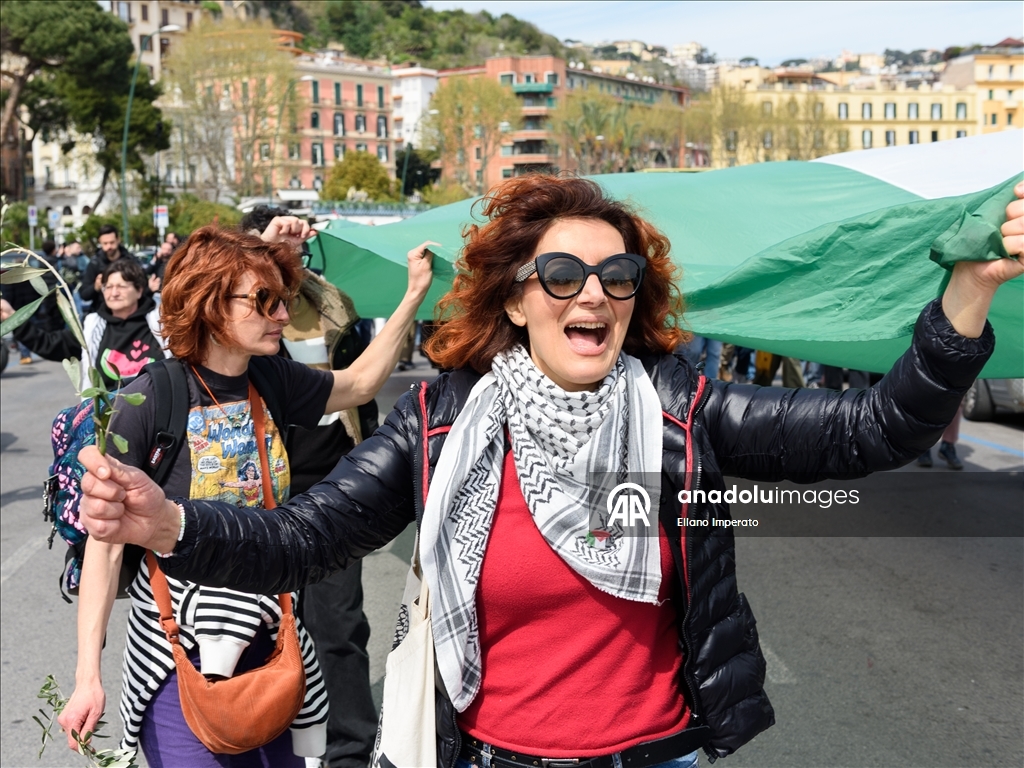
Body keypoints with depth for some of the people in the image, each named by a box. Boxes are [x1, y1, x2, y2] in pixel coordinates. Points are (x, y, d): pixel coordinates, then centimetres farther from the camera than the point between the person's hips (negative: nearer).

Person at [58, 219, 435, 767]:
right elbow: (105, 542, -12)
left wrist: (414, 295, 12)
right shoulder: (150, 399, -15)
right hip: (180, 649, -5)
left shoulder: (272, 379, 0)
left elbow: (359, 384, 18)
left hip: (268, 636, 5)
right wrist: (87, 677, -14)